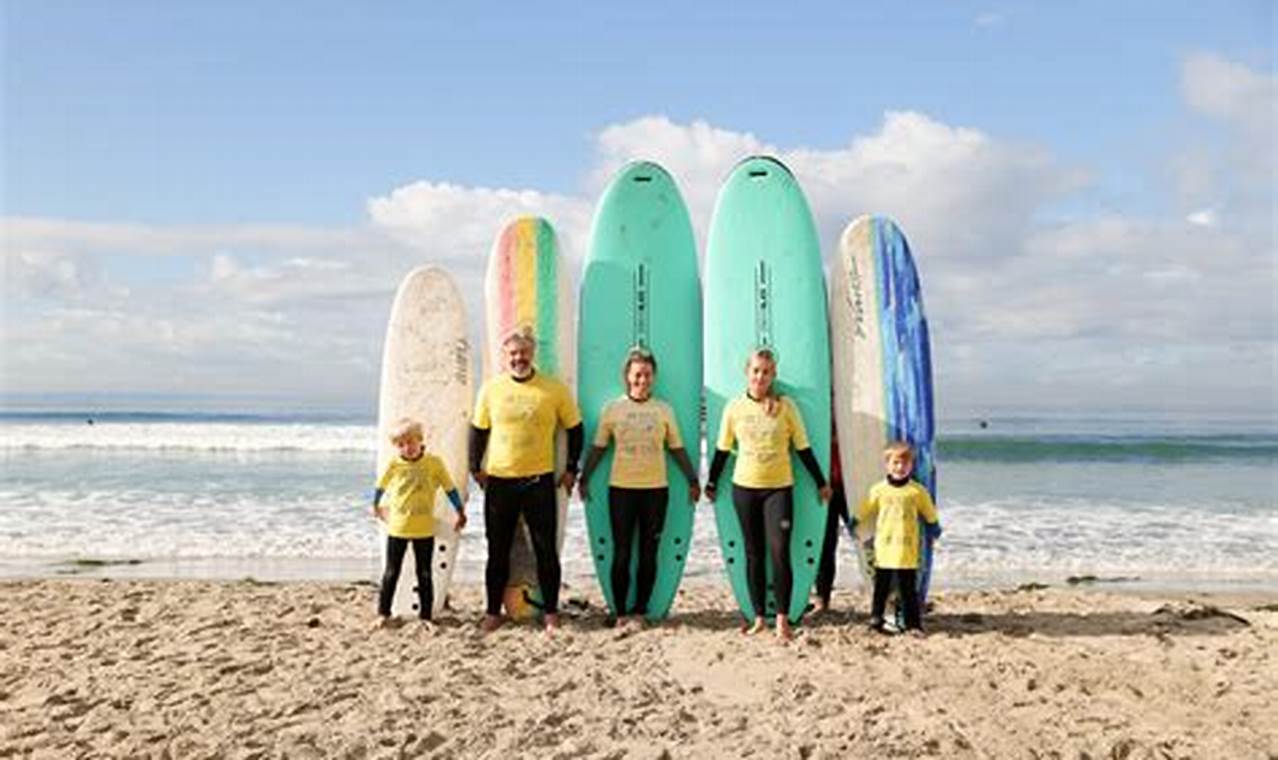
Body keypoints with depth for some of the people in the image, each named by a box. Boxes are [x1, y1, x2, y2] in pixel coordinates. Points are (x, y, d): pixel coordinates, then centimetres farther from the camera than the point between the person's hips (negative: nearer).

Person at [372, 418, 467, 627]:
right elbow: (381, 486, 11)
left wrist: (460, 511, 7)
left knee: (424, 574, 9)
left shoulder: (434, 463, -7)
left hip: (425, 530, 0)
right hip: (397, 528, 0)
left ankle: (425, 615, 17)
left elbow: (449, 488, 2)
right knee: (391, 573, 9)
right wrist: (376, 506, 24)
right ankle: (383, 613, 21)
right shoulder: (393, 464, -6)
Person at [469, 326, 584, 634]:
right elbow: (478, 430, 12)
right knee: (497, 550, 10)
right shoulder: (491, 389, 3)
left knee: (546, 549, 3)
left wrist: (571, 469, 1)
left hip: (539, 480, -2)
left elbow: (574, 428, 6)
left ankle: (551, 613, 15)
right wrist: (475, 467, 5)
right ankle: (493, 611, 22)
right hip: (498, 480, 2)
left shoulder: (554, 389, -2)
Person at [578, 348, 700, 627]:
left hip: (656, 489, 1)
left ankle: (640, 610, 15)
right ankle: (621, 612, 11)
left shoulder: (664, 410, 6)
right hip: (621, 488, -1)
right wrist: (584, 479, 3)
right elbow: (598, 448, 7)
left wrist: (692, 480, 8)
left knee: (649, 554, 4)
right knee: (621, 553, 1)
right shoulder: (612, 409, 3)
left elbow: (677, 449, 11)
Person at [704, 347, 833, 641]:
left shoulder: (785, 406, -2)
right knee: (753, 554, 8)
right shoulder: (734, 407, 2)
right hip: (744, 487, 2)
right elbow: (722, 449, 10)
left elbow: (803, 448, 4)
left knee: (779, 553, -9)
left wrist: (821, 483, 7)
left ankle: (782, 619, 1)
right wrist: (711, 483, 14)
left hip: (779, 487, -2)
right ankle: (759, 618, 17)